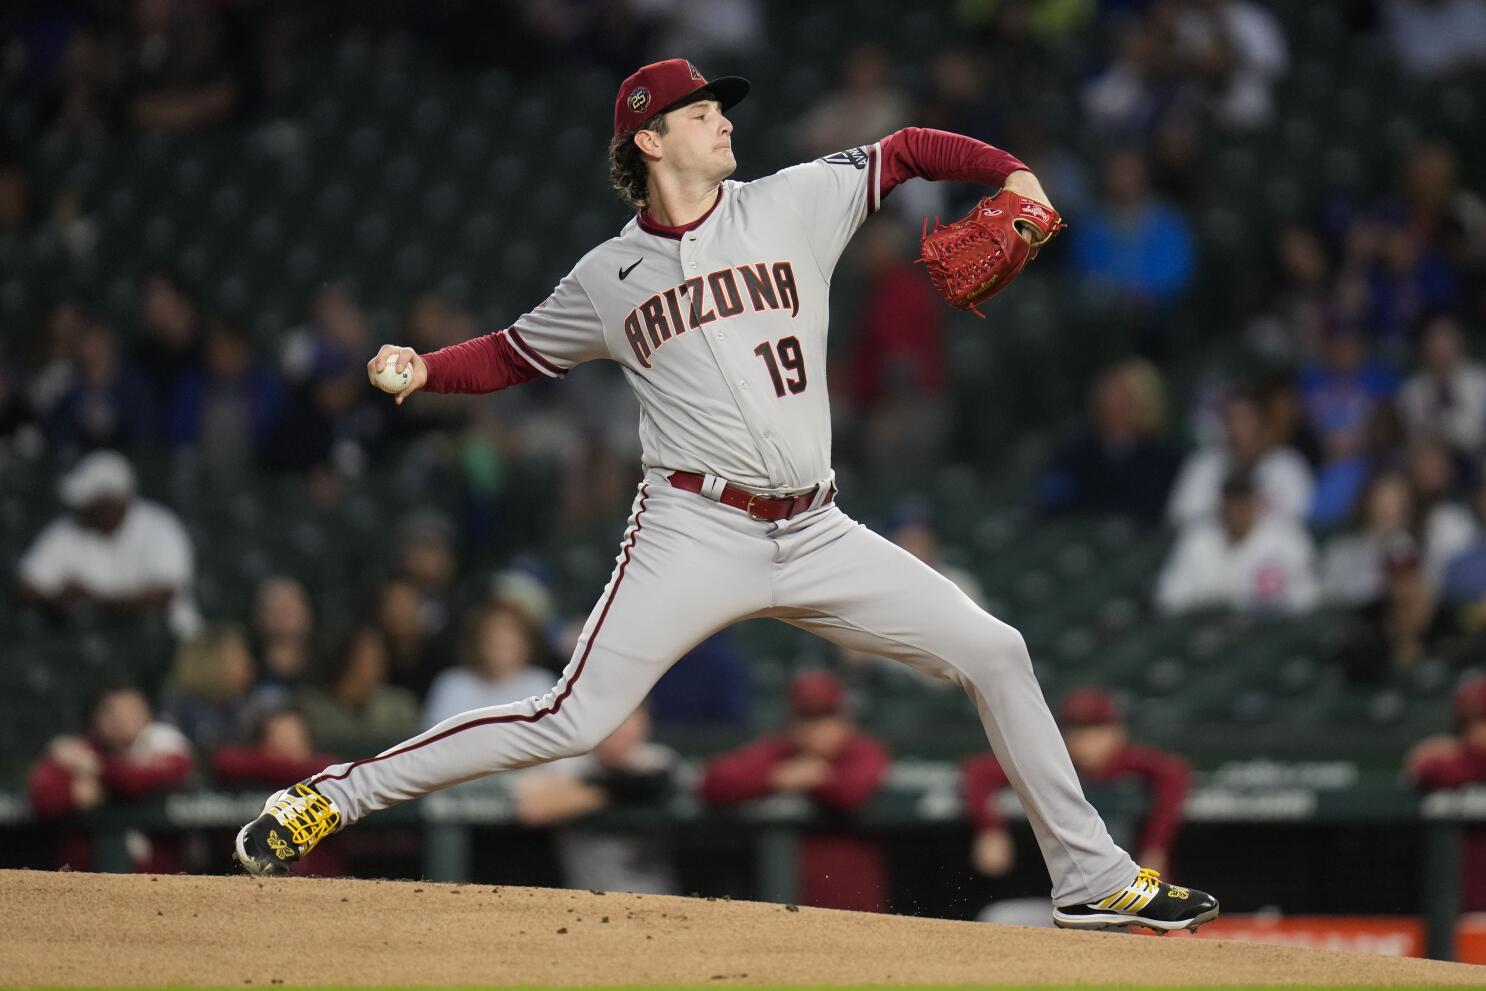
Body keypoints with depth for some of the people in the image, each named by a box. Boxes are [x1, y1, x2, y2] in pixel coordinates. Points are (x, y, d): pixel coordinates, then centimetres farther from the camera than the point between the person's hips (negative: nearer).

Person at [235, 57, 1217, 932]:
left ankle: (1092, 878, 9)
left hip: (817, 535, 3)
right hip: (696, 531, -3)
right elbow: (514, 354, 17)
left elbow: (907, 150, 14)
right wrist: (422, 370, 0)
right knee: (571, 720, -14)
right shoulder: (609, 277, 7)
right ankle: (331, 798, -6)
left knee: (993, 653, -1)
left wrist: (1009, 173, -1)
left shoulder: (796, 204, 7)